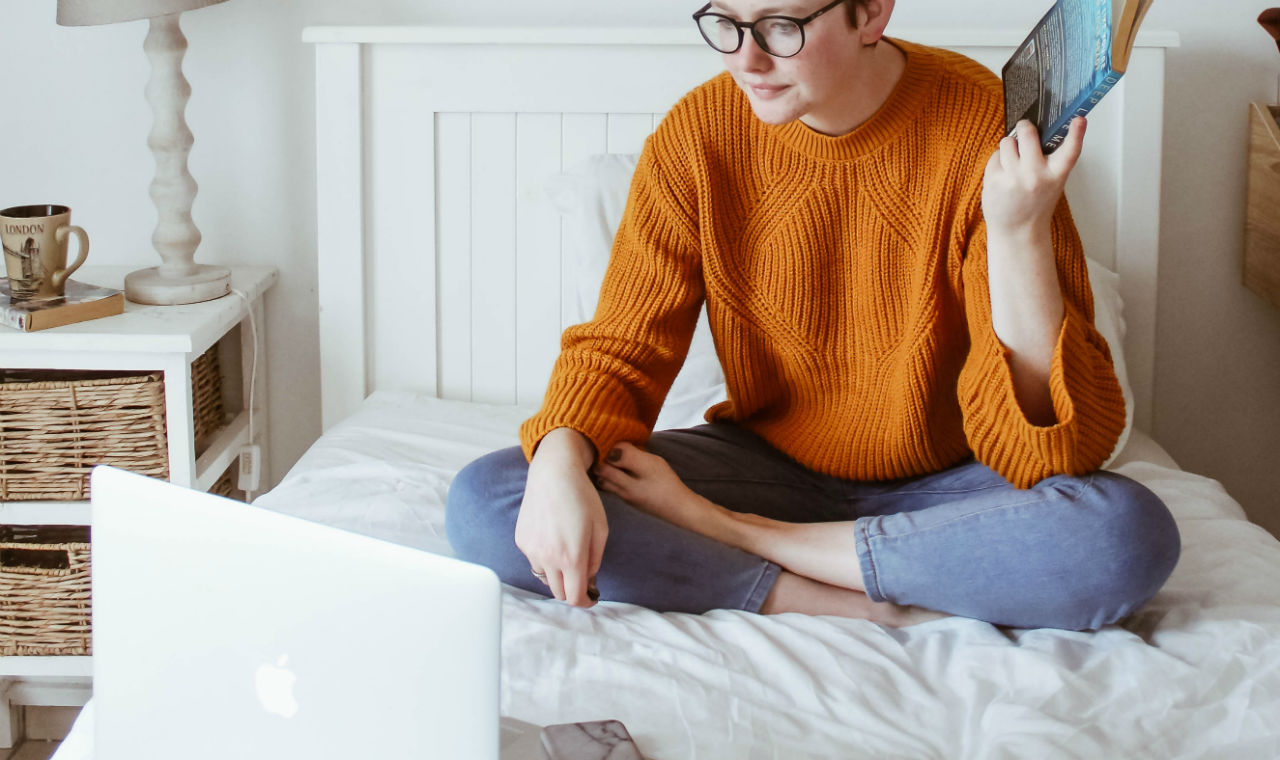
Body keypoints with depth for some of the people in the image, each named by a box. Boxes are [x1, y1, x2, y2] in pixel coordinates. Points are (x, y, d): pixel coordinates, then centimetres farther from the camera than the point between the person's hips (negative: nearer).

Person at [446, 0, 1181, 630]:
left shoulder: (990, 132, -18)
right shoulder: (698, 136, -9)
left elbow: (1057, 448, -21)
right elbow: (619, 348, -7)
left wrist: (1020, 234, -35)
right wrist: (559, 461, -29)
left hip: (943, 486, -1)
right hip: (769, 466, 2)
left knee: (1130, 536, -35)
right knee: (483, 502, -21)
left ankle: (721, 535, -22)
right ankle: (867, 605, -22)